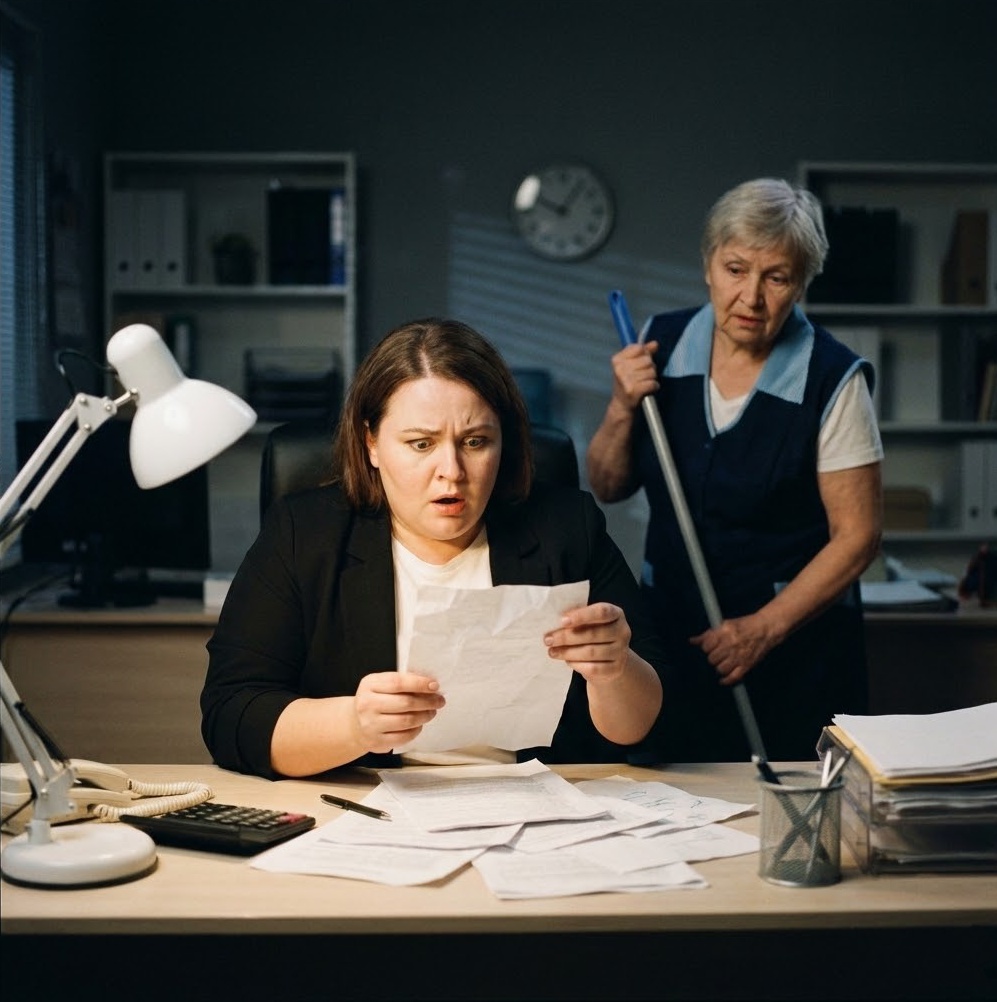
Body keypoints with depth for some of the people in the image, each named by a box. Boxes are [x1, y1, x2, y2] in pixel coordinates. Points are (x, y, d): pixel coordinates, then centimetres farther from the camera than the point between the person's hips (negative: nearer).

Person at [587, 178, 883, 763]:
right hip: (671, 634, 3)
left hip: (793, 641, -3)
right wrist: (622, 408, -11)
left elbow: (858, 536, -10)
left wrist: (764, 629, -16)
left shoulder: (831, 379, -13)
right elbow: (609, 488, 7)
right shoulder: (663, 345, 0)